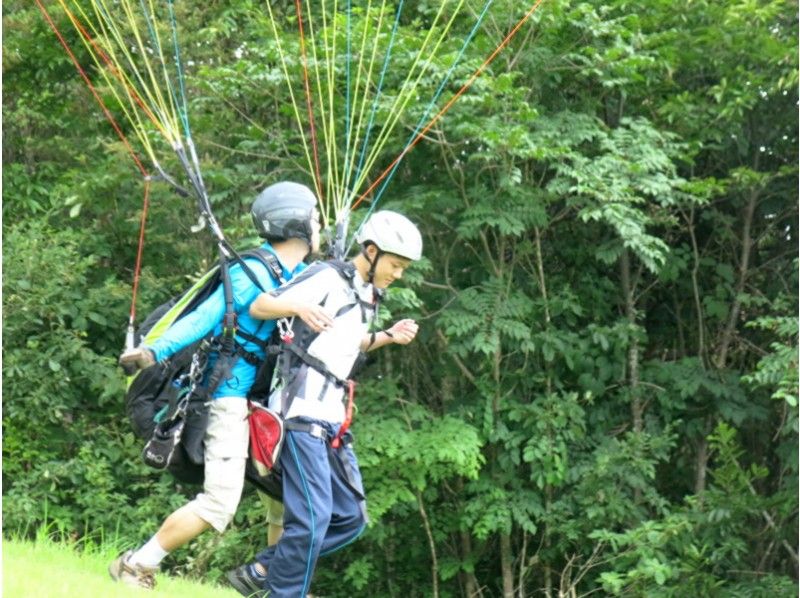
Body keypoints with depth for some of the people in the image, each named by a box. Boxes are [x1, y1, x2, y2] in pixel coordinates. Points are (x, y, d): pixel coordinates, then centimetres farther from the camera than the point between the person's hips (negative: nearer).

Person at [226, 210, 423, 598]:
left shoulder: (369, 295, 16)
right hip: (302, 412, -9)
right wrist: (299, 307, -32)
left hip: (331, 419, 9)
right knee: (312, 519, -15)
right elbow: (258, 307, -13)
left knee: (351, 518, 7)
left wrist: (387, 337, 14)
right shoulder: (328, 278, -9)